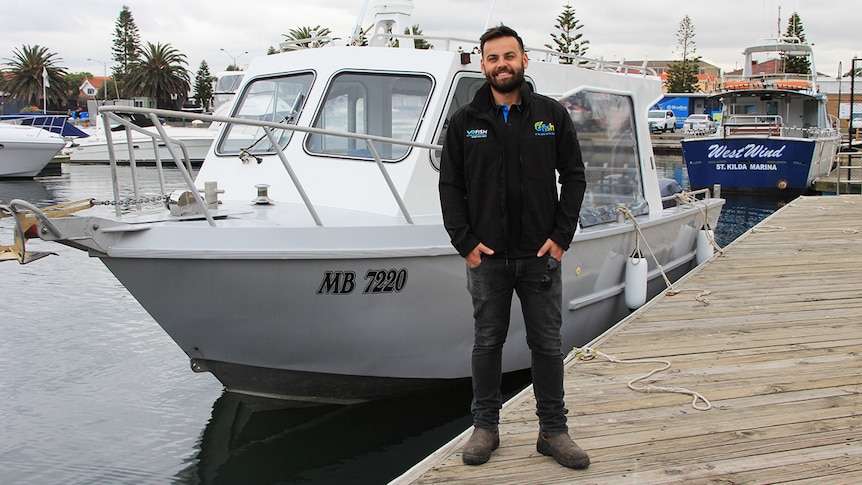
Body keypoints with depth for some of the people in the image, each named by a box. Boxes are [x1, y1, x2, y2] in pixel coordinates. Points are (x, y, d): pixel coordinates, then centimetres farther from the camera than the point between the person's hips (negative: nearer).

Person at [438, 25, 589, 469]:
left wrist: (560, 236, -3)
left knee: (547, 344, 6)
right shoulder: (464, 121, 4)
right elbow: (450, 185, 4)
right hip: (486, 254, 0)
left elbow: (573, 176, 5)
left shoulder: (552, 115, 4)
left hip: (541, 253, 0)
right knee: (487, 341, 9)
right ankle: (485, 427, 22)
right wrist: (465, 241, -5)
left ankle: (553, 430, 18)